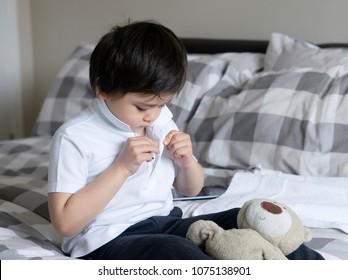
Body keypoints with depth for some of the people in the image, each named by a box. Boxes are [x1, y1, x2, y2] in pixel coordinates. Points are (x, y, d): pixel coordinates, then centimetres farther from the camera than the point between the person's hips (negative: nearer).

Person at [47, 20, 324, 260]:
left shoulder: (160, 121, 7)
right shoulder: (74, 137, -13)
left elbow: (190, 190, 18)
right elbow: (65, 222, -19)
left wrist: (186, 161, -6)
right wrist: (122, 167, -23)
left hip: (165, 224, 7)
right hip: (109, 241, -7)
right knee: (176, 253, -35)